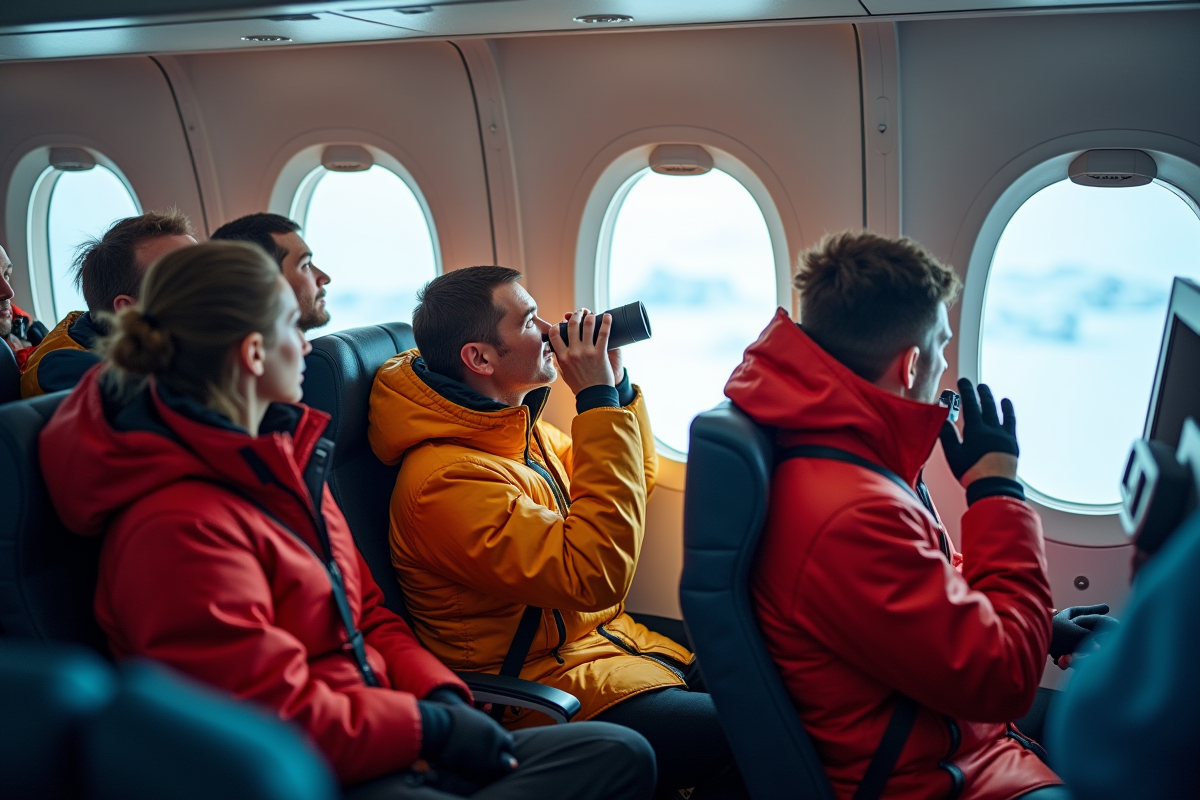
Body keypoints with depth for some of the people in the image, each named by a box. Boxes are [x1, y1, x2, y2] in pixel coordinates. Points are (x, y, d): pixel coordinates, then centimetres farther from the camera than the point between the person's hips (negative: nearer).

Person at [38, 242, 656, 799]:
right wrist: (431, 726, -13)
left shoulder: (279, 456, 12)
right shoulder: (181, 527, -20)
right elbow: (280, 721, -21)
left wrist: (441, 693, 0)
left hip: (380, 739, 10)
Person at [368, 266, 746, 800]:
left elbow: (634, 481, 23)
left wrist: (615, 386, 5)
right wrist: (598, 404, -23)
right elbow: (594, 575, -28)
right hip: (548, 690, -9)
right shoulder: (446, 480, -21)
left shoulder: (522, 429, 8)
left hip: (606, 639, 9)